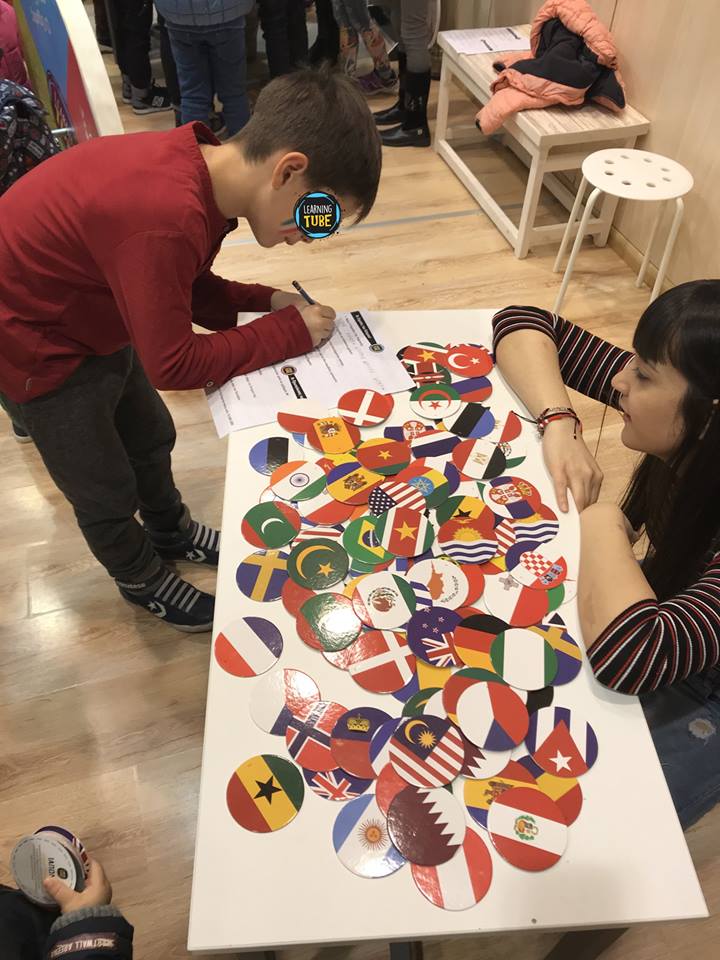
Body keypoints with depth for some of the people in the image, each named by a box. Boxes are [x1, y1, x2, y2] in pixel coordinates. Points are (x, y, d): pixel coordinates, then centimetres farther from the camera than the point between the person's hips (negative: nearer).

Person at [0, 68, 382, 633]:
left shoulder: (199, 165, -11)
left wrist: (264, 301, -9)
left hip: (87, 320, 8)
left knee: (151, 440, 25)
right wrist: (290, 331, -21)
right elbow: (173, 365, -28)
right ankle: (144, 582, 41)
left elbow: (187, 286, 4)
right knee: (108, 495, 12)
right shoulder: (166, 218, -39)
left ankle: (172, 534, 52)